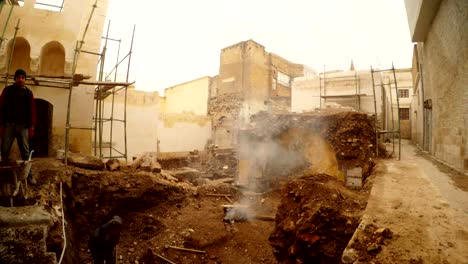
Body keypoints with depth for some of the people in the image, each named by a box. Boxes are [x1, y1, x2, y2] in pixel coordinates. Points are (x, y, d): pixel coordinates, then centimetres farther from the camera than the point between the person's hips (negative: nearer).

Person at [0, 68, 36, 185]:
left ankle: (29, 175, 7)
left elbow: (32, 110, 4)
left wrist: (31, 127, -1)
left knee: (25, 152, 3)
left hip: (23, 126, 0)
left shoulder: (28, 93, 6)